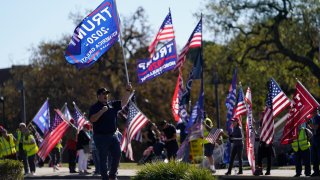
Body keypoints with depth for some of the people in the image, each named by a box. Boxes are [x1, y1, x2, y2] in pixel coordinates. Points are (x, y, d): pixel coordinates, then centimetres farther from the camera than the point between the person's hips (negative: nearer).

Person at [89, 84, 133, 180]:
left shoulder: (112, 104, 13)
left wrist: (128, 91, 0)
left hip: (112, 135, 6)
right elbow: (92, 119, -18)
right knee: (103, 159, -1)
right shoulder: (94, 107, -5)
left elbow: (123, 102, 11)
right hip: (101, 136, -6)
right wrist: (102, 111, -25)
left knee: (117, 155, 4)